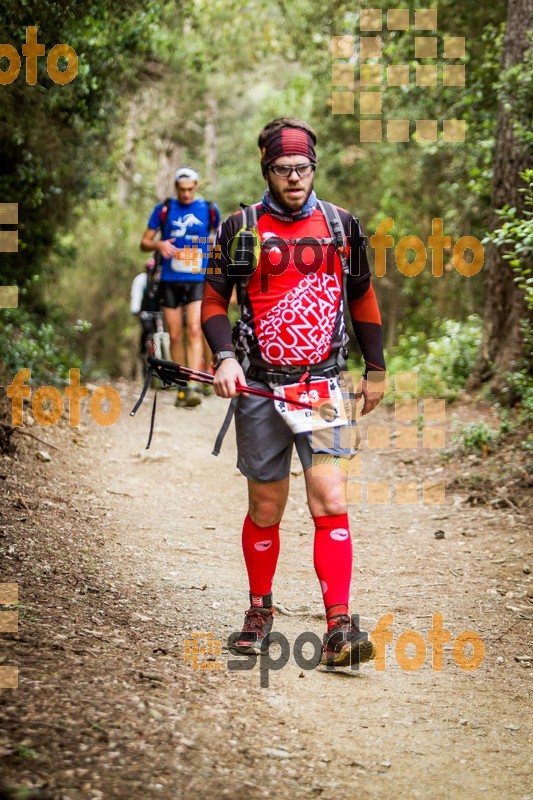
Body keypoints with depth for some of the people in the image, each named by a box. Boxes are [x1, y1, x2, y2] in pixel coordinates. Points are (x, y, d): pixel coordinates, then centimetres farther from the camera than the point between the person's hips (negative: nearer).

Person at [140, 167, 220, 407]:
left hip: (198, 281, -1)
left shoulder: (209, 210, 3)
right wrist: (159, 245, -16)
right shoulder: (164, 209, 3)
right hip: (170, 281, 1)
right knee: (175, 336, 4)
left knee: (195, 330, -17)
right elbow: (144, 242, 5)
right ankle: (181, 387, 14)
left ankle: (194, 385, -24)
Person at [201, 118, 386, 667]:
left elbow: (362, 297, 19)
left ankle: (339, 628, -14)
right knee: (265, 510, 8)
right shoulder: (240, 229, 2)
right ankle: (259, 610, 29)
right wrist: (225, 357, -10)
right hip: (260, 389, 0)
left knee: (331, 504, -13)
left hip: (325, 385, 0)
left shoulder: (341, 225, 8)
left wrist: (375, 370, 19)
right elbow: (213, 299, 6)